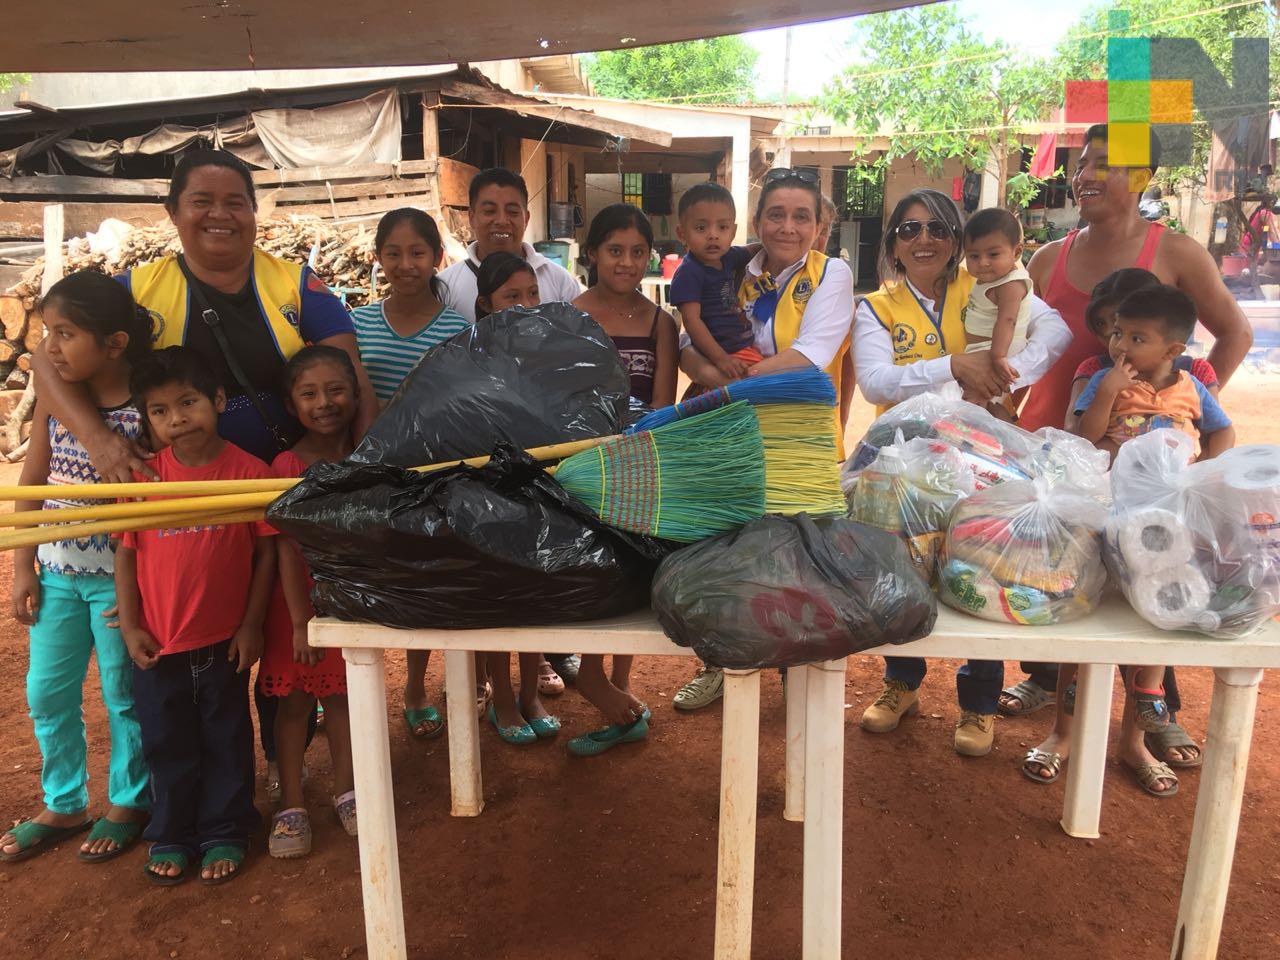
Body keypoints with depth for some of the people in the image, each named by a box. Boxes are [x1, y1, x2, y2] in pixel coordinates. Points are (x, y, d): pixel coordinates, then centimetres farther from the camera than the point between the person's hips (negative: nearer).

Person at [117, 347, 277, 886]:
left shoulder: (248, 471, -11)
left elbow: (266, 551, -6)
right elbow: (126, 553, 1)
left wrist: (252, 624, -6)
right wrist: (129, 626, -2)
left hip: (223, 642, -2)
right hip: (158, 645, 2)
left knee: (226, 742, 13)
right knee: (167, 745, 16)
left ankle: (224, 834, 31)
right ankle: (171, 837, 35)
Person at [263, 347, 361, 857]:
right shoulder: (288, 465, -14)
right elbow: (288, 548, -16)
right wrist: (300, 620, -18)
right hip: (300, 600, -3)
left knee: (341, 694, 15)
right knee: (294, 699, 6)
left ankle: (345, 789, 30)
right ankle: (291, 804, 18)